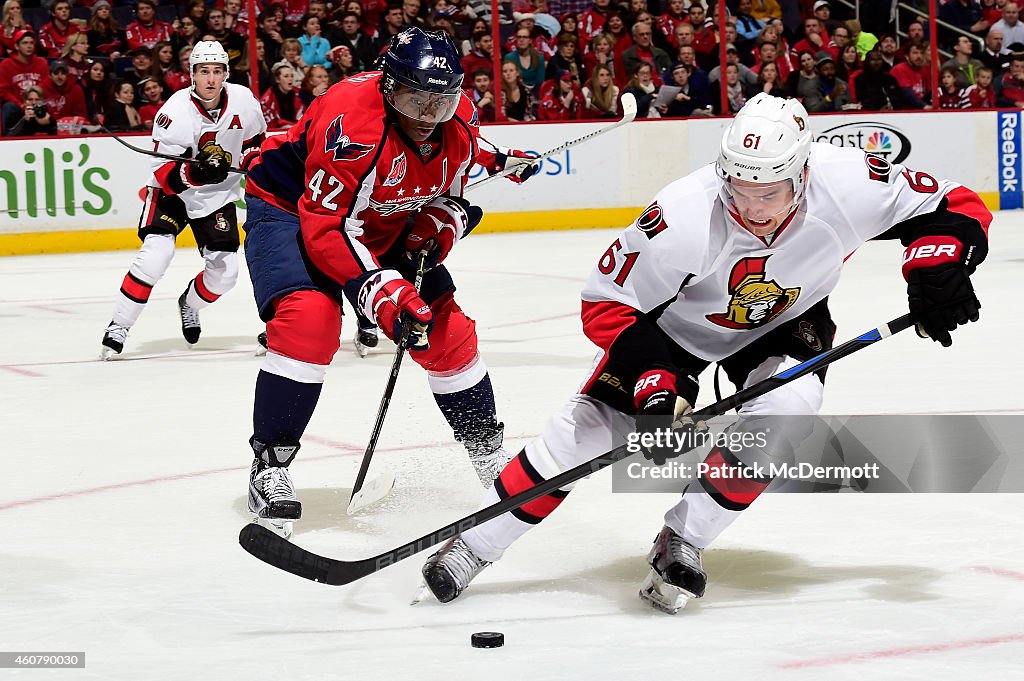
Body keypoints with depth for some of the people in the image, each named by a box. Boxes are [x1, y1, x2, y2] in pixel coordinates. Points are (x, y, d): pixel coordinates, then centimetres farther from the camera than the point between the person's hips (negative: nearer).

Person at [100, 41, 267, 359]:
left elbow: (254, 140, 11)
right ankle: (118, 328, -16)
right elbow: (165, 175, -26)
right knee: (155, 254, -25)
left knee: (224, 271, -3)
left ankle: (190, 304, 32)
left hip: (218, 195, 4)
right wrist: (196, 172, -44)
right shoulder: (176, 112, -25)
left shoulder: (242, 100, -12)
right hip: (172, 193, -4)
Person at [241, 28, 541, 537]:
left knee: (446, 327, 2)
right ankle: (269, 465, -17)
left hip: (384, 225, 6)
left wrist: (439, 226, -17)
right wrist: (380, 290, -44)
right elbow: (323, 225, -37)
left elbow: (451, 188, 5)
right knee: (308, 318, -29)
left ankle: (487, 450, 24)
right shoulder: (351, 120, -36)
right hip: (291, 207, -6)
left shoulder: (459, 119, -15)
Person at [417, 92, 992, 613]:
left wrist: (936, 269, -35)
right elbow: (607, 304, -26)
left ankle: (681, 544, -9)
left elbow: (955, 206, -18)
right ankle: (473, 546, 10)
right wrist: (655, 381, -35)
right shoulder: (684, 217, -38)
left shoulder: (848, 184, -34)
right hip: (677, 320, -2)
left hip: (784, 321, 2)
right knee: (589, 428, -7)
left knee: (787, 406, -27)